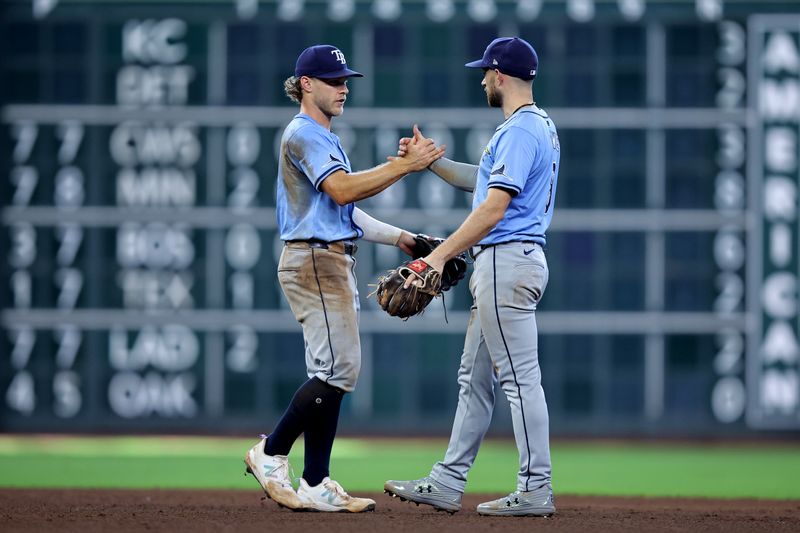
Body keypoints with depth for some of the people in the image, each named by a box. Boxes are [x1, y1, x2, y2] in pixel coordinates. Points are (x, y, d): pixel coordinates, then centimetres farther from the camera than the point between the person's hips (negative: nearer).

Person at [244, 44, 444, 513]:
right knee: (339, 368, -15)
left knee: (333, 372, 6)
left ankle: (316, 486, 6)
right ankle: (271, 454, -6)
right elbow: (342, 190, -23)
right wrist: (405, 165, -24)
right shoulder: (303, 135, -9)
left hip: (335, 263, 11)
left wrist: (398, 237, 17)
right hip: (315, 260, -11)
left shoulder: (326, 139, 24)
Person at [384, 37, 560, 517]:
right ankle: (447, 485, 16)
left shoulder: (520, 130, -15)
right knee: (475, 377, 12)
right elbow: (481, 180, 27)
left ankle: (536, 491, -8)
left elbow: (493, 207, -22)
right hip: (501, 265, 11)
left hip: (507, 258, -11)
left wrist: (441, 255, -21)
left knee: (520, 377, -9)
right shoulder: (539, 126, 17)